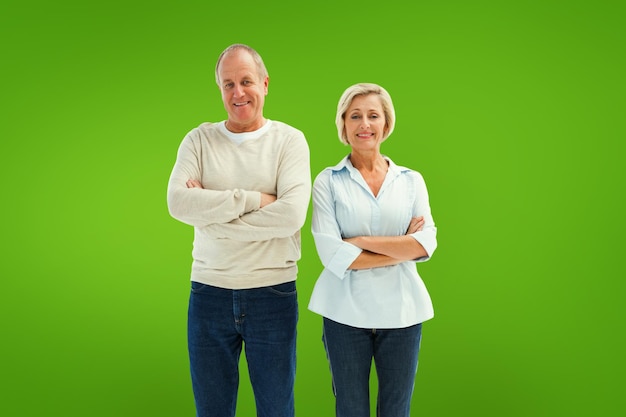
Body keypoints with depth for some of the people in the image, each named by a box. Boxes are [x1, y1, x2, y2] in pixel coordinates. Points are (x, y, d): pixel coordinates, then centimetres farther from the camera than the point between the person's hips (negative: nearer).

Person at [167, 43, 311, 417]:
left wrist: (212, 214, -14)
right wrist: (254, 199, -16)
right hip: (209, 293, 2)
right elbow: (178, 203, -13)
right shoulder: (199, 140, 4)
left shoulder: (289, 140, -2)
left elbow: (292, 215, -18)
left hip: (273, 294, -2)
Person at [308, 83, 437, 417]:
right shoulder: (328, 181, -1)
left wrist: (361, 241, -12)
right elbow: (331, 254, -11)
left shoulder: (411, 181, 7)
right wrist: (401, 250, -9)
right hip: (346, 313, -2)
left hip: (400, 311, 2)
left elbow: (426, 243, -6)